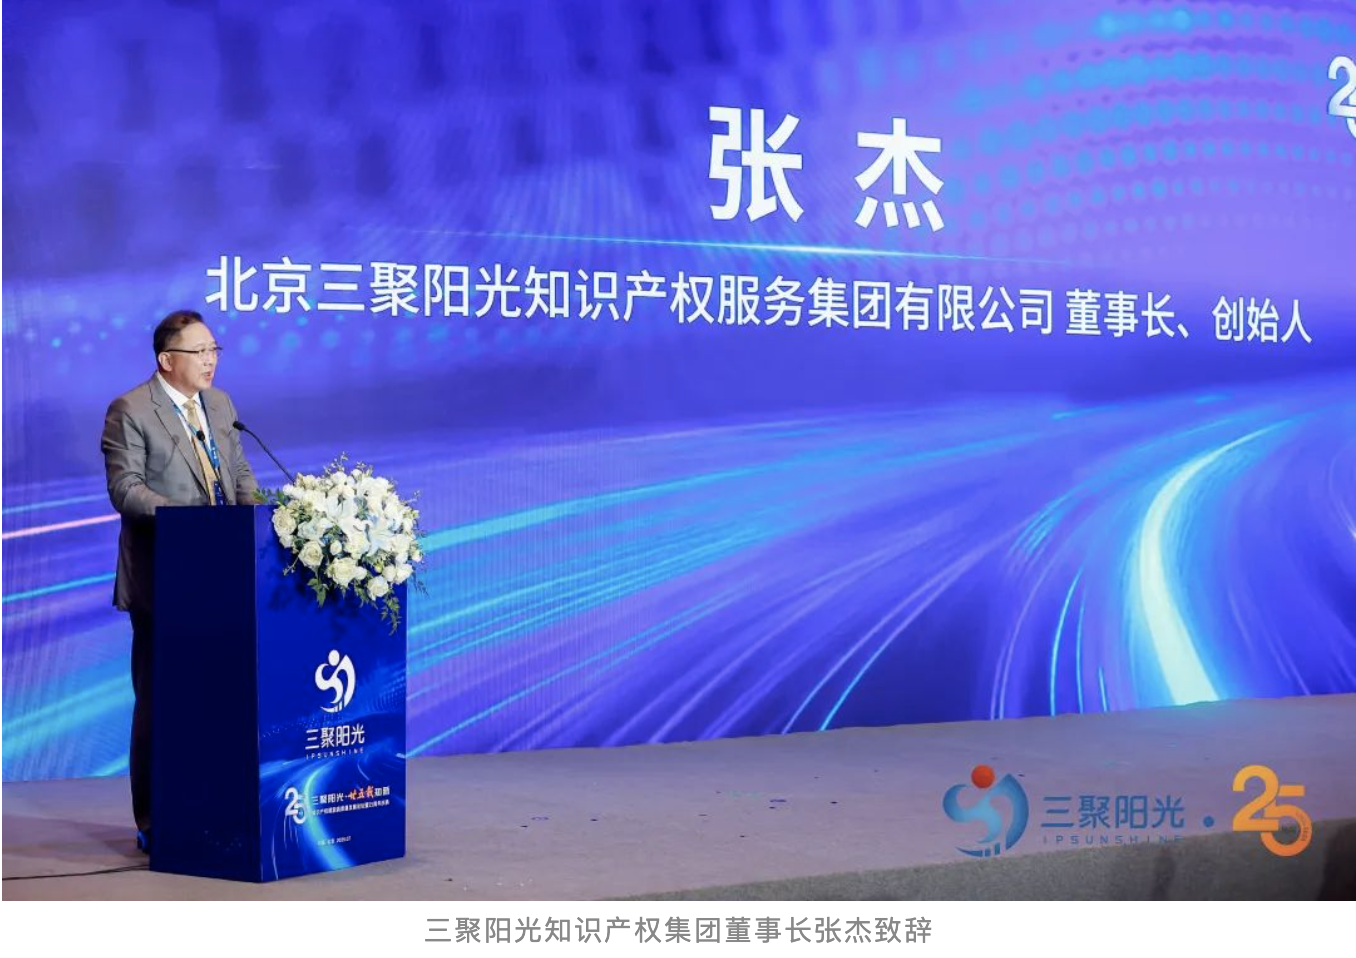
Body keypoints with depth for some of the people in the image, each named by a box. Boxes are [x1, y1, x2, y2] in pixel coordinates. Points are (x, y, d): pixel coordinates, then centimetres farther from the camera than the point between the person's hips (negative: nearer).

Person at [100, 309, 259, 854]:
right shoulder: (129, 411, -7)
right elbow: (125, 488, -12)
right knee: (158, 699, 1)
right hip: (162, 578, -6)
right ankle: (154, 824, 9)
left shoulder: (220, 405, 14)